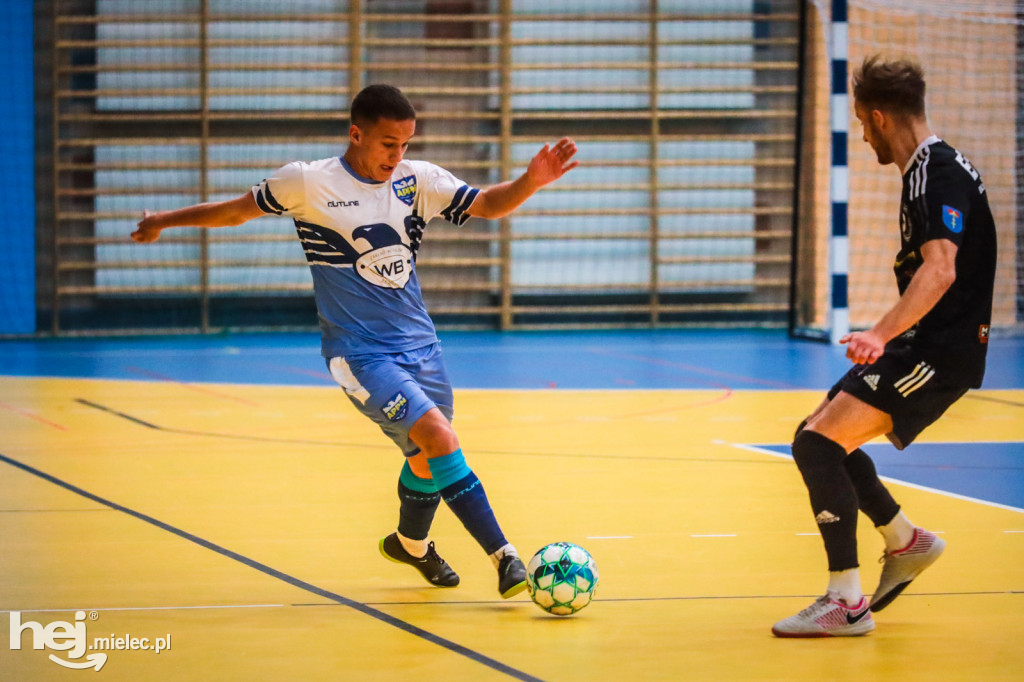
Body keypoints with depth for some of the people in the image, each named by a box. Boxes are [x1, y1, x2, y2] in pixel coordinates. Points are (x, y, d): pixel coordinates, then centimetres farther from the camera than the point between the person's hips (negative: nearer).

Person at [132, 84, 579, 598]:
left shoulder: (417, 180, 2)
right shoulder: (309, 183, -8)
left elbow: (488, 205, 0)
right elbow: (236, 211, 7)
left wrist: (531, 181, -20)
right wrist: (164, 221, 17)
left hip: (418, 343, 6)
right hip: (358, 352, -5)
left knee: (426, 455, 15)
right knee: (438, 436, -21)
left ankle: (410, 543, 45)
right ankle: (503, 557, -21)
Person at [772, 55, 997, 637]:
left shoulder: (938, 174, -17)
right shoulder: (930, 169, 15)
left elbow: (940, 270, -30)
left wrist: (882, 333, -41)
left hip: (940, 350, -11)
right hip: (925, 345, 11)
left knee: (819, 444, -19)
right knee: (821, 438, 17)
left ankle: (847, 604, -18)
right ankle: (907, 543, 30)